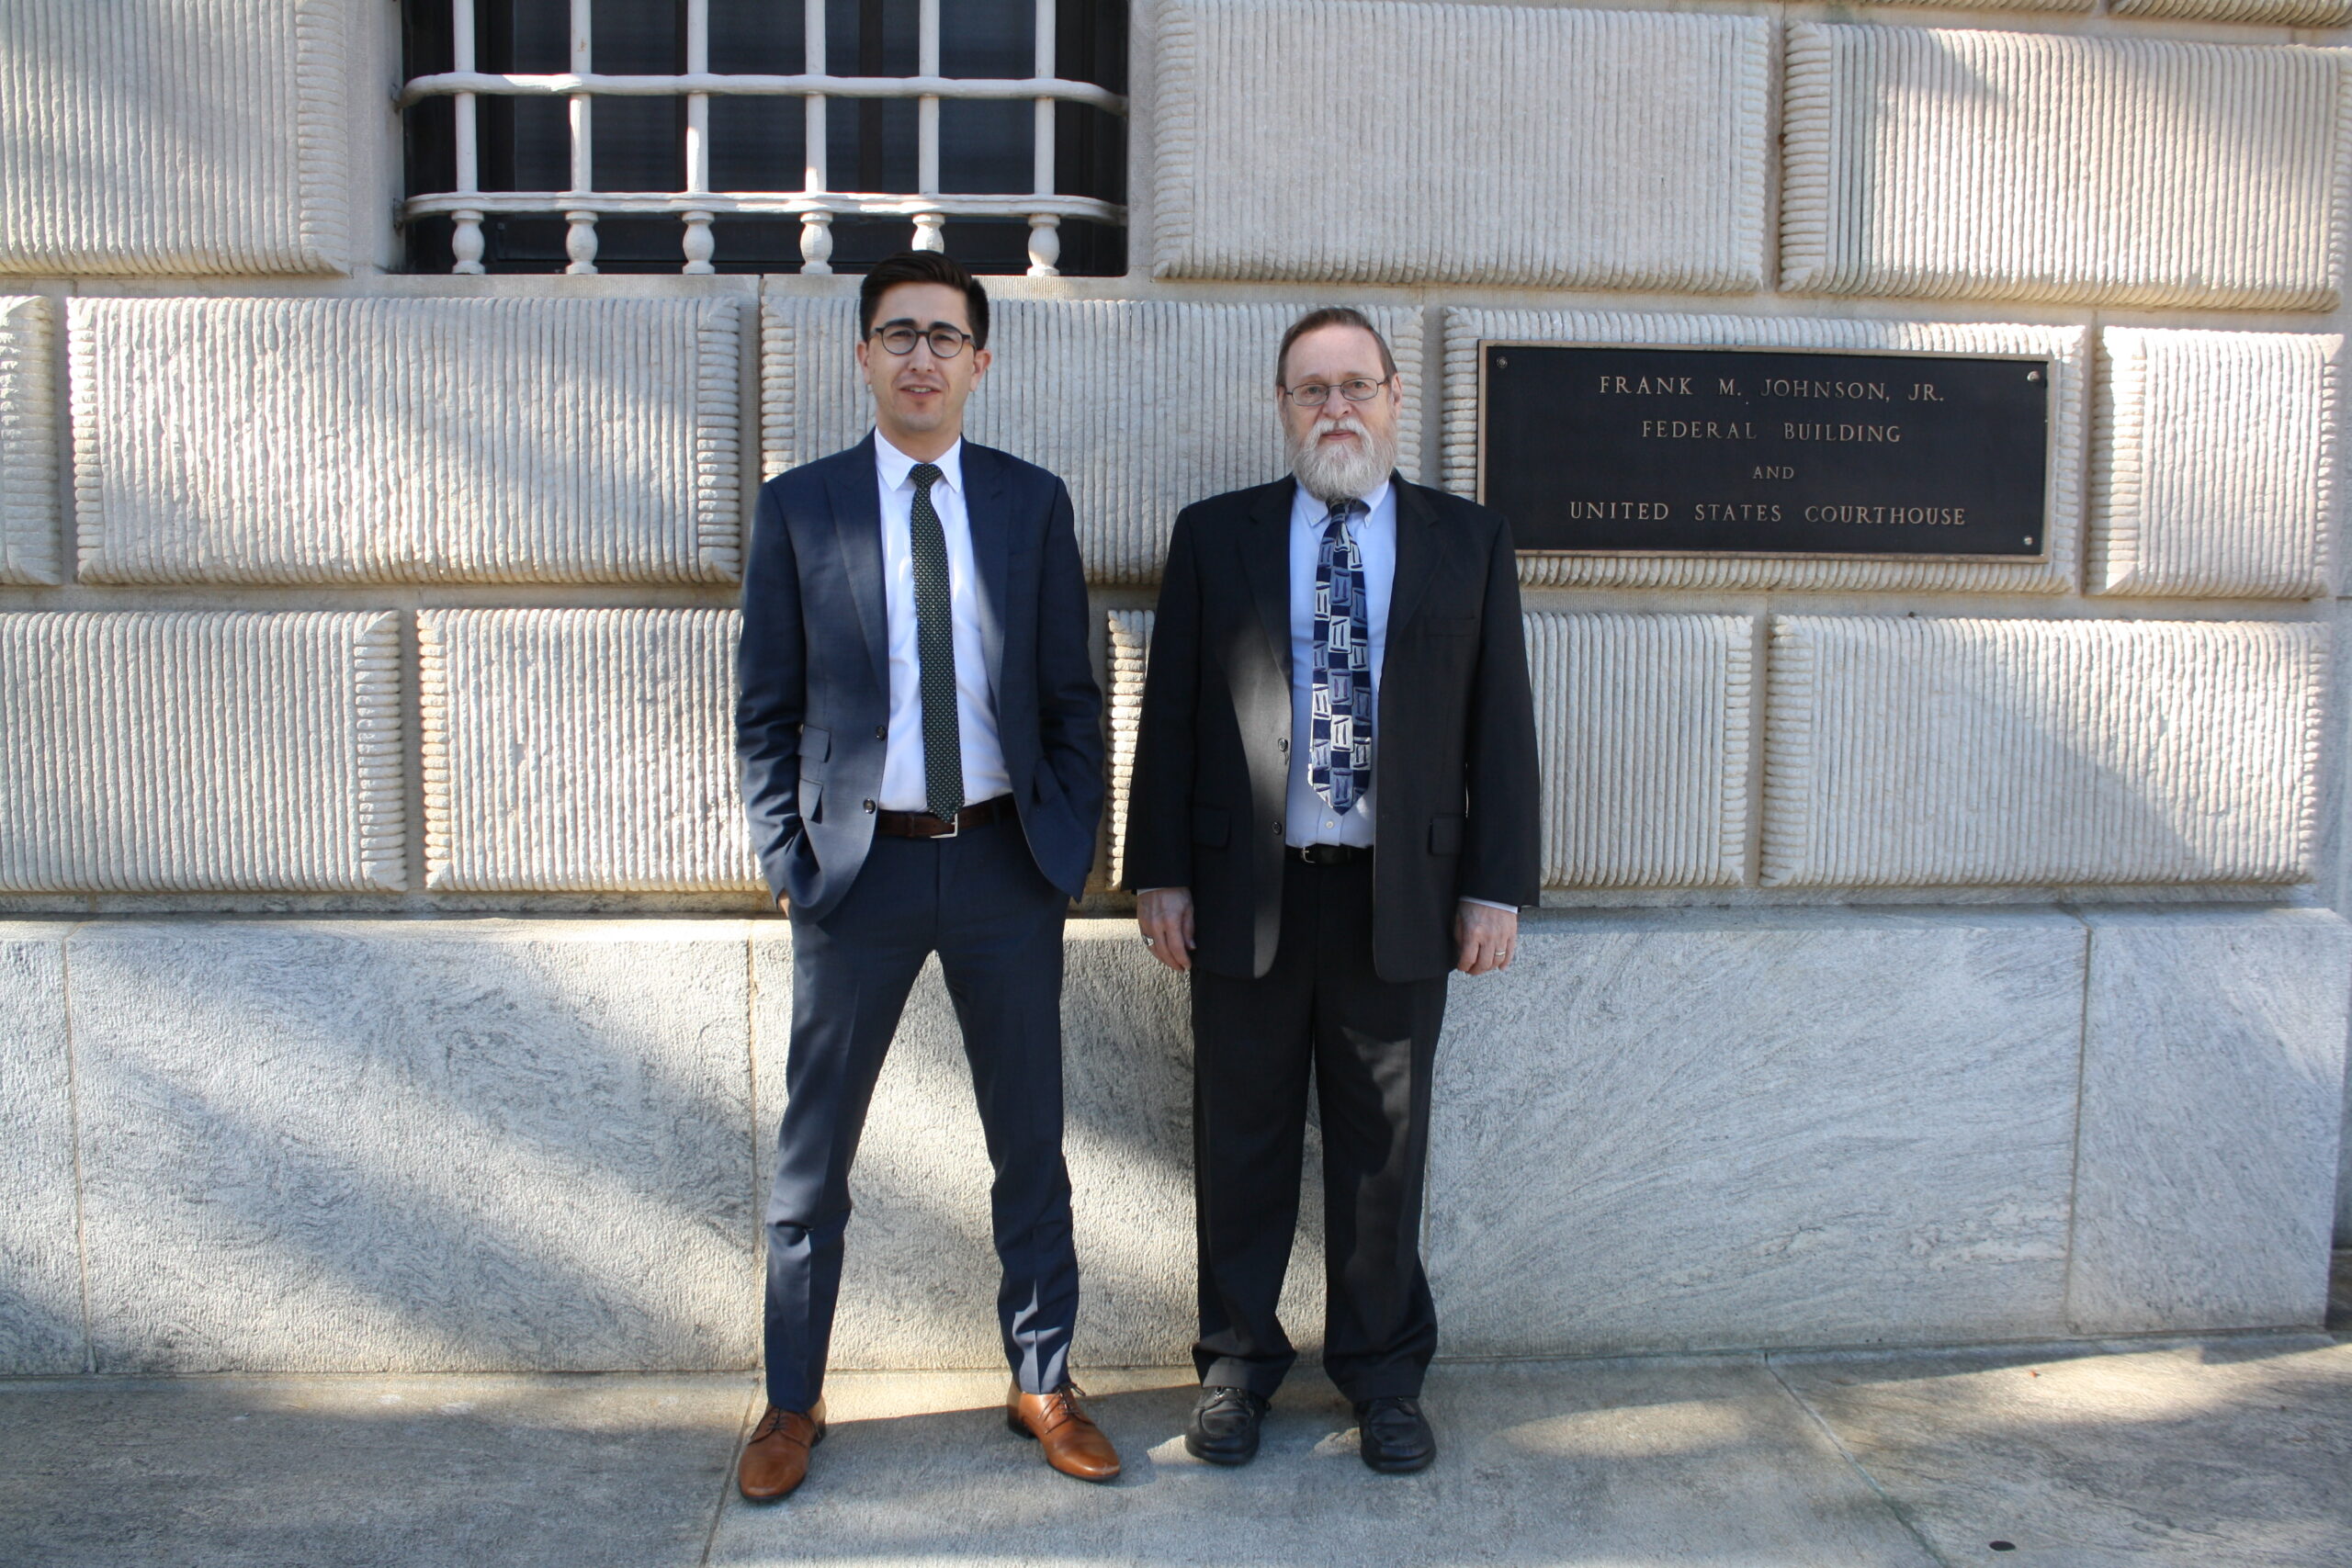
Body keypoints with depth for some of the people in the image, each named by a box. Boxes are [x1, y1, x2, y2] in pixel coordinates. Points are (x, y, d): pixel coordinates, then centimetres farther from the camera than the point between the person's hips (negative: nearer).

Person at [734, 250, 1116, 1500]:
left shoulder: (1033, 503, 5)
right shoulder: (798, 506, 2)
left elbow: (1073, 697, 6)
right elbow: (765, 709, 3)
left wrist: (1069, 848, -2)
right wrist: (786, 859, -5)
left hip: (1006, 862, 1)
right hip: (859, 866, -1)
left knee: (1030, 1144, 11)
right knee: (812, 1151, 9)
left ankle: (1043, 1383, 29)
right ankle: (792, 1401, 27)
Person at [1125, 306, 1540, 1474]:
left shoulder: (1470, 543, 7)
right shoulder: (1214, 537, 6)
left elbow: (1501, 723, 4)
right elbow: (1169, 716, 4)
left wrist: (1497, 886, -1)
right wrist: (1160, 873, -2)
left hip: (1401, 897, 0)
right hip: (1246, 893, 0)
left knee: (1385, 1148, 10)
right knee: (1241, 1144, 10)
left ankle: (1383, 1373, 27)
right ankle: (1237, 1362, 27)